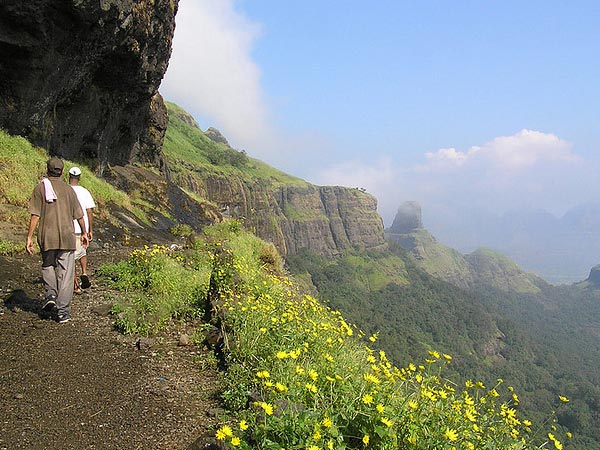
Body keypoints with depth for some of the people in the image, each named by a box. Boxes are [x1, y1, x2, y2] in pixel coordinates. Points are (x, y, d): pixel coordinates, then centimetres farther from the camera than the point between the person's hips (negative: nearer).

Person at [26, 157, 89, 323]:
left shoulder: (40, 188, 0)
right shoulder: (69, 189, 6)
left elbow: (35, 215, -7)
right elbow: (79, 215, 10)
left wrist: (29, 237, -3)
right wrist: (84, 233, 23)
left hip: (47, 236, 0)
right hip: (67, 236, 1)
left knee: (47, 266, 24)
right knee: (66, 273, 3)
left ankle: (50, 294, 7)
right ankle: (63, 311, 3)